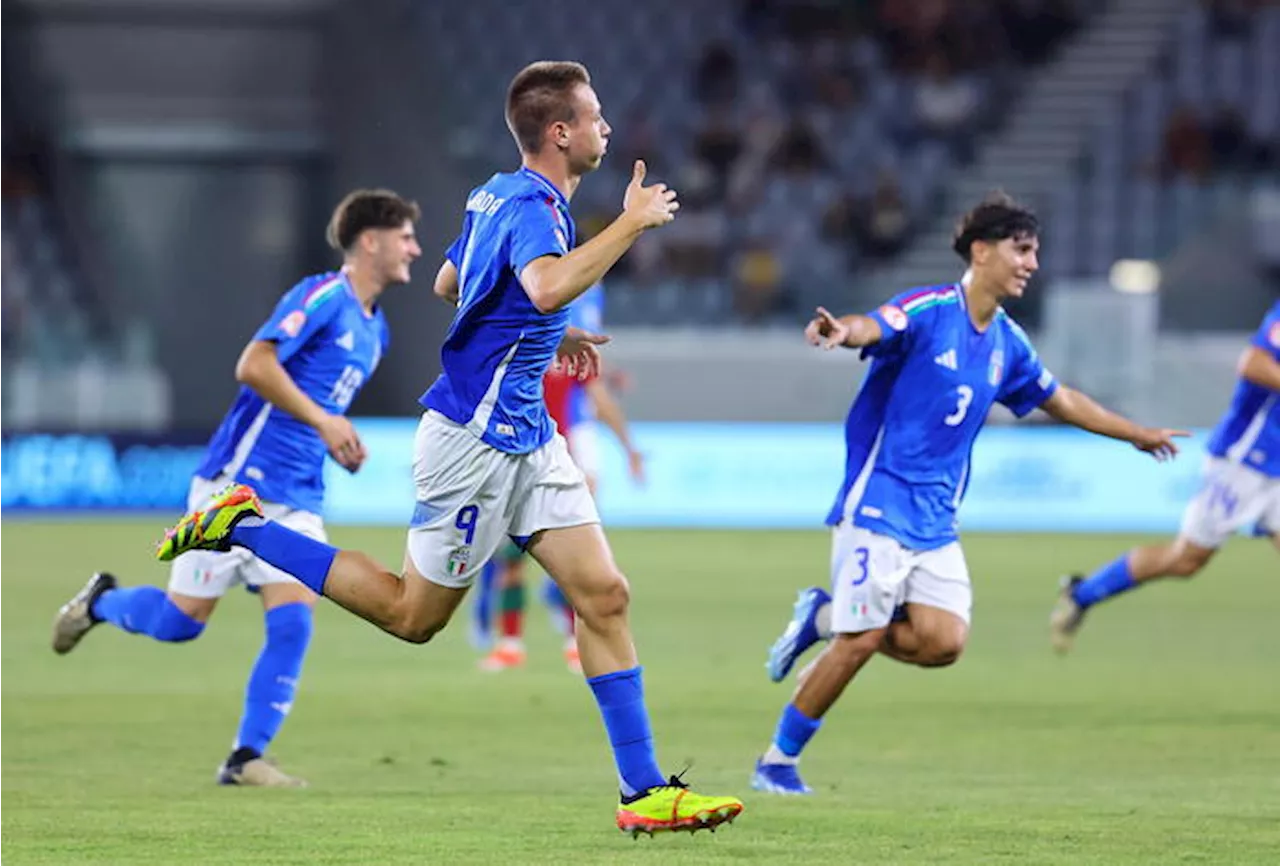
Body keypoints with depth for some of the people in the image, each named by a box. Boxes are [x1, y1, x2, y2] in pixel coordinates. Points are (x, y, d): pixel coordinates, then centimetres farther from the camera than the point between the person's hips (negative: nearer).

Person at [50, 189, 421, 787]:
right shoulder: (322, 297, -12)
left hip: (297, 501, 7)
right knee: (183, 618, -1)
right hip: (239, 483, -7)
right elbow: (254, 366, -22)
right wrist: (322, 420, -23)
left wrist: (339, 441, 12)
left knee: (293, 623, -9)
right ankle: (101, 602, 30)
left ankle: (246, 758, -7)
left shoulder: (374, 331, 16)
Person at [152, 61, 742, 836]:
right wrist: (631, 224, -31)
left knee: (604, 595, 1)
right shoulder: (532, 205, -19)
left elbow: (448, 283, 27)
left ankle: (645, 792, 1)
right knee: (413, 614, 3)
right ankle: (242, 528, 14)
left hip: (523, 435, 10)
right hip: (476, 438, -10)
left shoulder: (500, 194, 11)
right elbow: (548, 286, -42)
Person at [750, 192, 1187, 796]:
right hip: (879, 503, -7)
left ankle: (824, 618, 12)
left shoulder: (1007, 344, 11)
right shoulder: (928, 312, -11)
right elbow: (874, 328, -33)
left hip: (936, 521, 7)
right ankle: (777, 762, 6)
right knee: (860, 641, -10)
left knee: (944, 641, -11)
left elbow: (1061, 401, 28)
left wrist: (1138, 435, 37)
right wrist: (840, 331, -58)